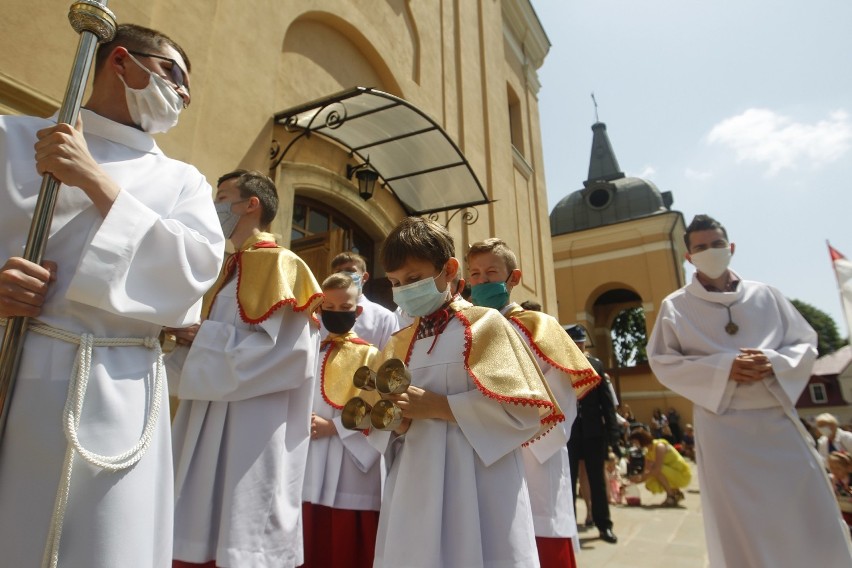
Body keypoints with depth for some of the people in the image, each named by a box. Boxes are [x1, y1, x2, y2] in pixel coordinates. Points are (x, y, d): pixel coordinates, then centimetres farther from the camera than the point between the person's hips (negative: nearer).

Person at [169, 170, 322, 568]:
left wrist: (203, 337, -13)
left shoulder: (282, 266, -8)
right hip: (207, 428, 8)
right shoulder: (228, 270, 17)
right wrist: (189, 337, 1)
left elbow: (280, 351, -19)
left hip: (253, 435, -8)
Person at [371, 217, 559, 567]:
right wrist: (395, 420, -8)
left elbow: (524, 409, -13)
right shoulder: (399, 344, 11)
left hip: (477, 487, -5)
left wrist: (437, 405, -16)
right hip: (415, 488, 5)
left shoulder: (485, 324, -6)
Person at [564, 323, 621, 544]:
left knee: (598, 481, 13)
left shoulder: (596, 365, 1)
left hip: (593, 432, 2)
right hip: (567, 433, -2)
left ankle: (604, 526, 27)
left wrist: (613, 432, -2)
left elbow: (606, 401, 2)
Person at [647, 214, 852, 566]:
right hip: (722, 425, -2)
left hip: (778, 418, 3)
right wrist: (723, 367, -16)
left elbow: (806, 344, 10)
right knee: (743, 529, 5)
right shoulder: (675, 306, 0)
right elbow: (661, 361, -4)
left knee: (813, 523, 9)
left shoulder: (765, 295, 8)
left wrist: (774, 363, -12)